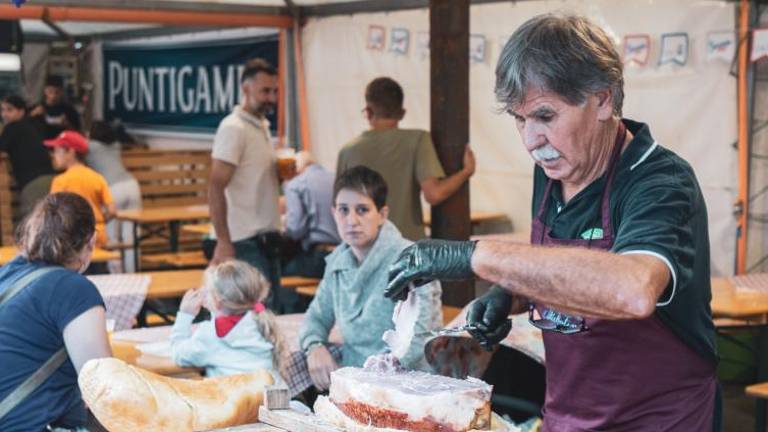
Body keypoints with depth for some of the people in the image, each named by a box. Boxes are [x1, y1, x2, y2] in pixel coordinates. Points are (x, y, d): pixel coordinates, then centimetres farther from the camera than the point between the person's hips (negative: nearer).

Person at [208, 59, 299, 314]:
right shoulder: (233, 128, -12)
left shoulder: (261, 126, 15)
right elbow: (216, 188, -18)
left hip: (267, 238, 9)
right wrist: (223, 242, -22)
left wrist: (283, 171, 9)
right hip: (246, 242, -9)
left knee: (274, 308, 12)